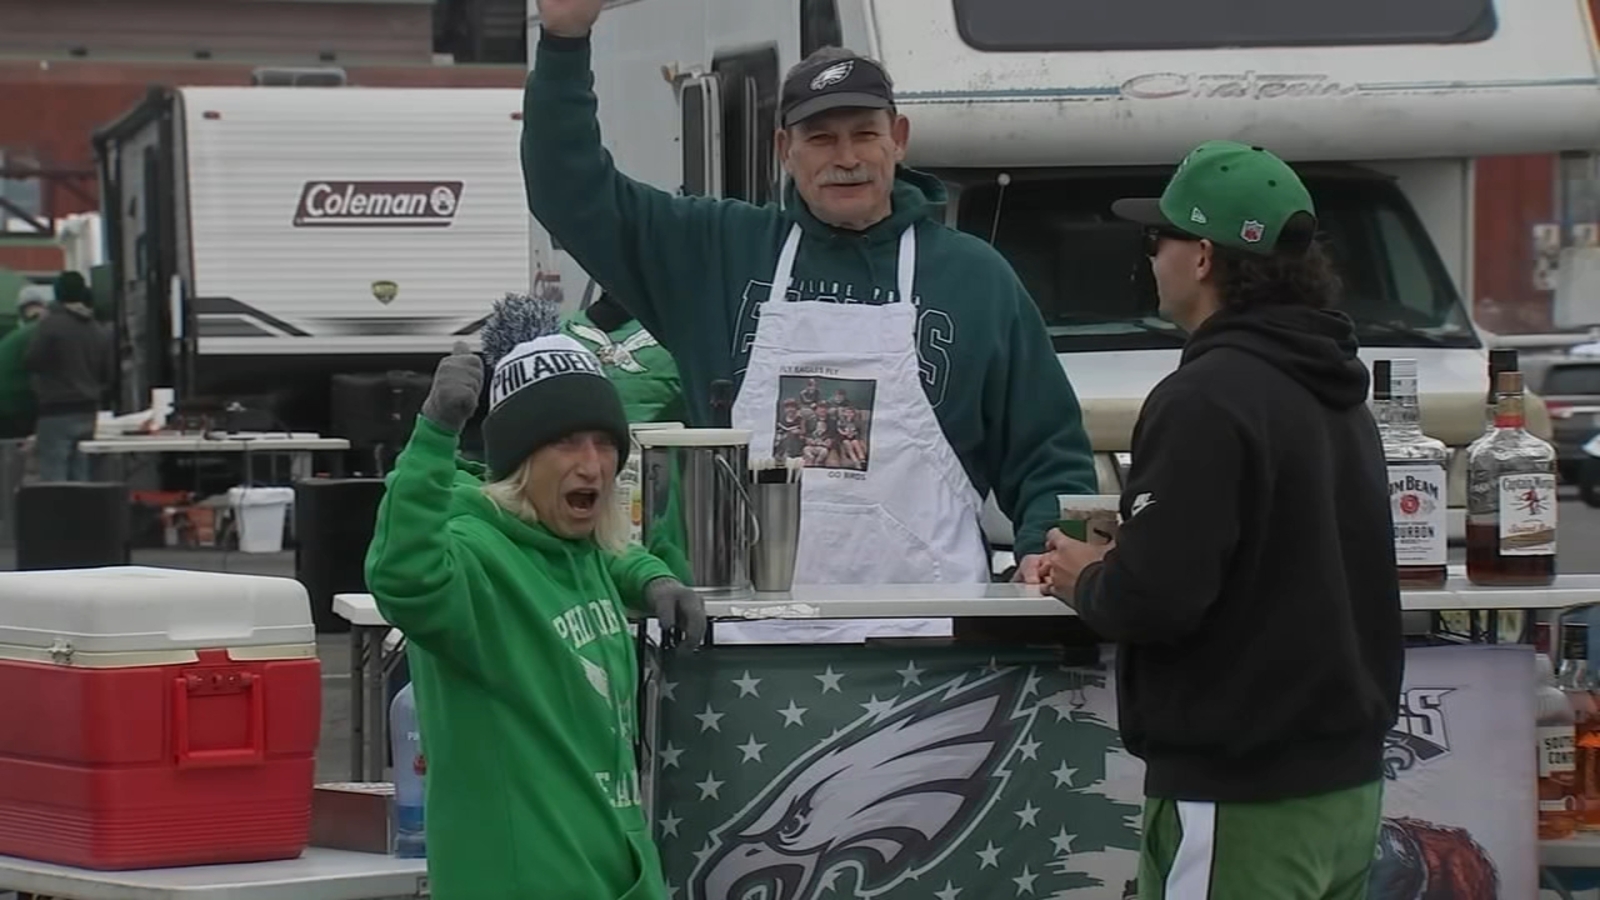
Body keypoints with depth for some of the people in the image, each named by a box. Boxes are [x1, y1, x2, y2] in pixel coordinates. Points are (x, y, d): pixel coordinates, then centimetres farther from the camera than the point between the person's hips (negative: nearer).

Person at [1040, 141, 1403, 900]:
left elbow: (1154, 598, -22)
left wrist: (1086, 581, -1)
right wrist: (1120, 563, 17)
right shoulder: (1338, 395, 13)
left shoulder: (1208, 400, -17)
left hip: (1241, 805, -9)